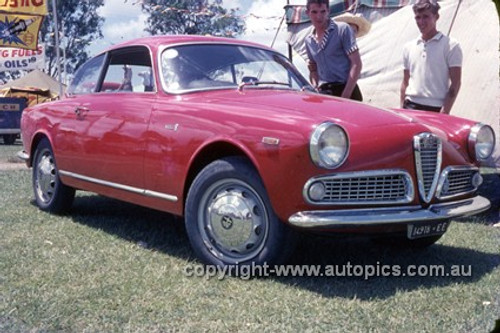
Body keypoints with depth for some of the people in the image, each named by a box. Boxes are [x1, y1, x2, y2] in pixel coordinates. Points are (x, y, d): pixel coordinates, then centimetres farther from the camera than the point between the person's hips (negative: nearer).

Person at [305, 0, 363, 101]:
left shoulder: (342, 29, -4)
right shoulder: (309, 40, 12)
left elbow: (356, 64, -8)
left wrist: (345, 95, -16)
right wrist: (315, 89, 3)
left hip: (346, 90, -5)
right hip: (323, 93, 5)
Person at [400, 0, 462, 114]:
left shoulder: (450, 46, -1)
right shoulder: (409, 47, 14)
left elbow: (455, 84, -5)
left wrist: (444, 112, -13)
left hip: (436, 109, -4)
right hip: (411, 107, 4)